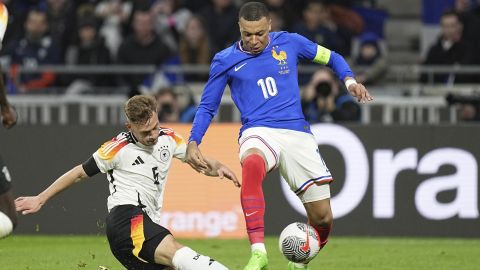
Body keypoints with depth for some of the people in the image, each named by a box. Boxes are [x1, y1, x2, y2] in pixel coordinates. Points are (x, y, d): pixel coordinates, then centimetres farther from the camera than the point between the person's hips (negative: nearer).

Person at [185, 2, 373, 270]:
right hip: (258, 132, -2)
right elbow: (207, 106, 14)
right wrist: (193, 143, -1)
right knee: (252, 164, -42)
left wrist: (350, 81, 2)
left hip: (297, 134, 2)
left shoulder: (289, 43, 7)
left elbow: (330, 57, 21)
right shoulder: (225, 61, 5)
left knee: (323, 218, -2)